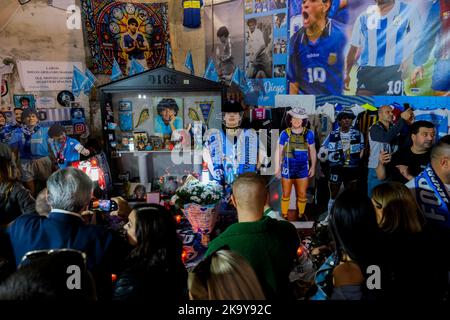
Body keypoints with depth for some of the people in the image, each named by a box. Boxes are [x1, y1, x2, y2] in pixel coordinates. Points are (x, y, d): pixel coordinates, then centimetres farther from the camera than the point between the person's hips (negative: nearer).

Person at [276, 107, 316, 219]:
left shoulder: (309, 133, -4)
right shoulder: (285, 133, -7)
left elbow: (312, 151, 6)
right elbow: (279, 152, 0)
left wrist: (313, 167, 7)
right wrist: (278, 168, 0)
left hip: (303, 168, 1)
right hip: (287, 168, -1)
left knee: (302, 194, 9)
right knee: (286, 194, 9)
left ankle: (301, 215, 27)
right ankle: (284, 216, 23)